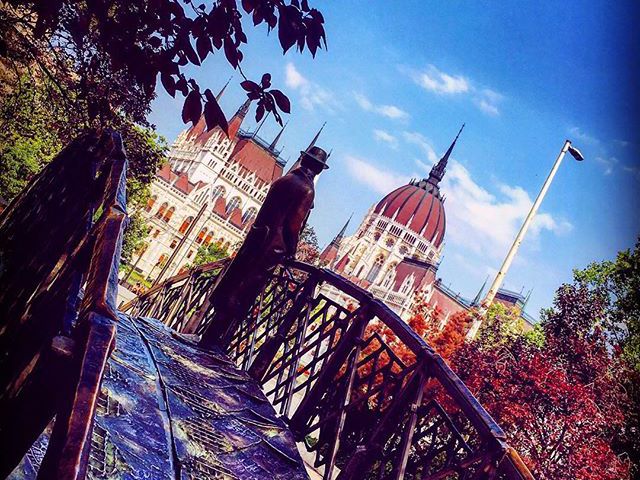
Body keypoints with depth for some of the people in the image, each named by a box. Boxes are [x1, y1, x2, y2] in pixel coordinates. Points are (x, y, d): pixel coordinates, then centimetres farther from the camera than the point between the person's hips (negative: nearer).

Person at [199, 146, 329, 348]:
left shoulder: (283, 180, 9)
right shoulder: (307, 190, -11)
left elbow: (266, 211, 13)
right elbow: (294, 225, -15)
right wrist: (291, 250, -1)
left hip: (256, 236, 6)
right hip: (273, 246, -6)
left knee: (232, 282, 12)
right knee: (244, 294, 0)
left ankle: (210, 336, 21)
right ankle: (213, 338, 7)